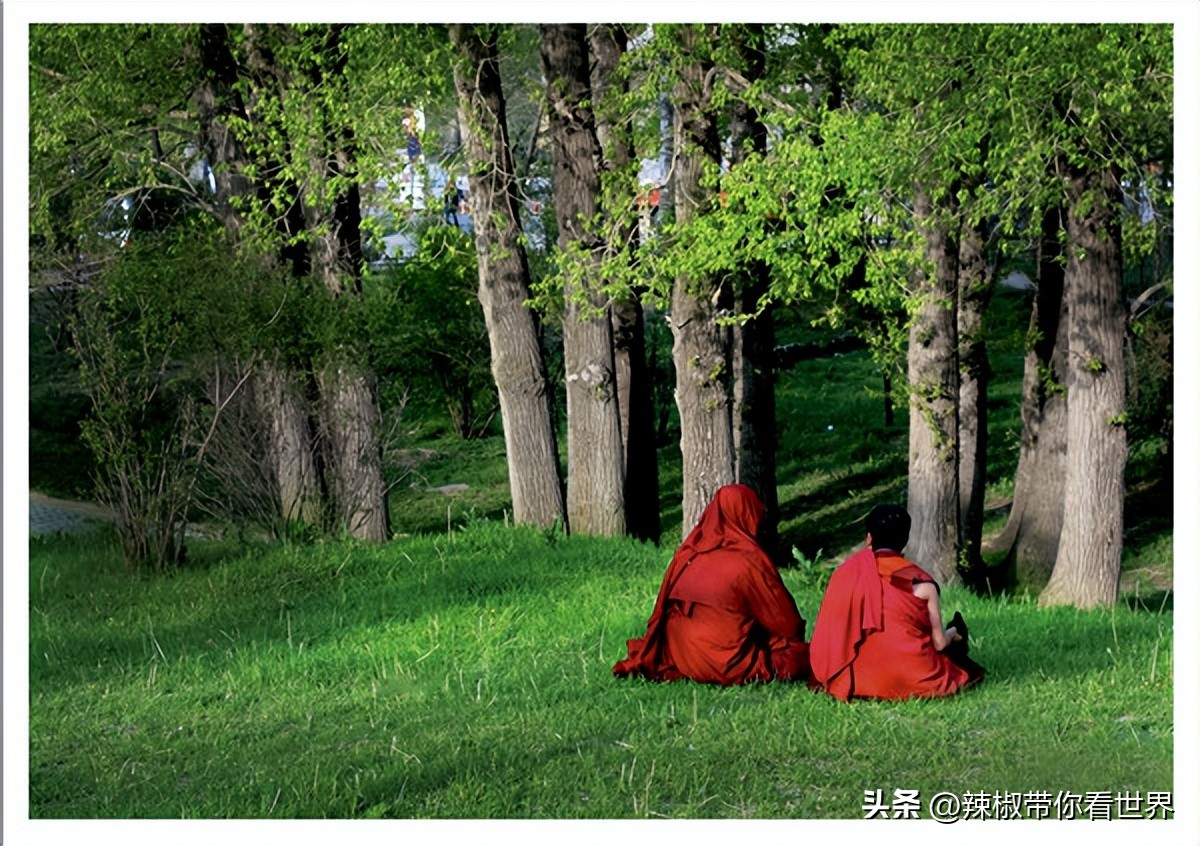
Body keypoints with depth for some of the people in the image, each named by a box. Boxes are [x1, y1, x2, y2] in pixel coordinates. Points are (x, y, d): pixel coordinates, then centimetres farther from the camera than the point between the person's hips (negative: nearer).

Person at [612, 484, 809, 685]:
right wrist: (796, 638, 22)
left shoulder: (687, 554, 5)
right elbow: (784, 619, 1)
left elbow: (663, 611, 12)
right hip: (731, 666, -6)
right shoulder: (749, 560, -10)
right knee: (799, 656, 5)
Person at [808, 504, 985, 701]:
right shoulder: (922, 583, -4)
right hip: (915, 679, -2)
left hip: (859, 679, 2)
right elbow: (939, 643, 0)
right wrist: (951, 634, 24)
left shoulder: (848, 572, -2)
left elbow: (826, 631, 0)